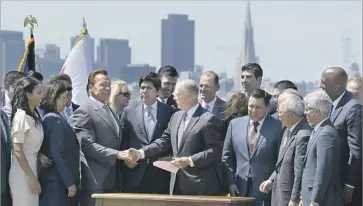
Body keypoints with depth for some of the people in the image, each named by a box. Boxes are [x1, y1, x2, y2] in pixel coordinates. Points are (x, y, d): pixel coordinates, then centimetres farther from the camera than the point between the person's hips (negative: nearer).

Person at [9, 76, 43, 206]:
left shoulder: (33, 116, 9)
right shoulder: (21, 116, -15)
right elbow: (18, 151, -17)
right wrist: (31, 177, -16)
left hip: (32, 169, 8)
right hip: (22, 173, -8)